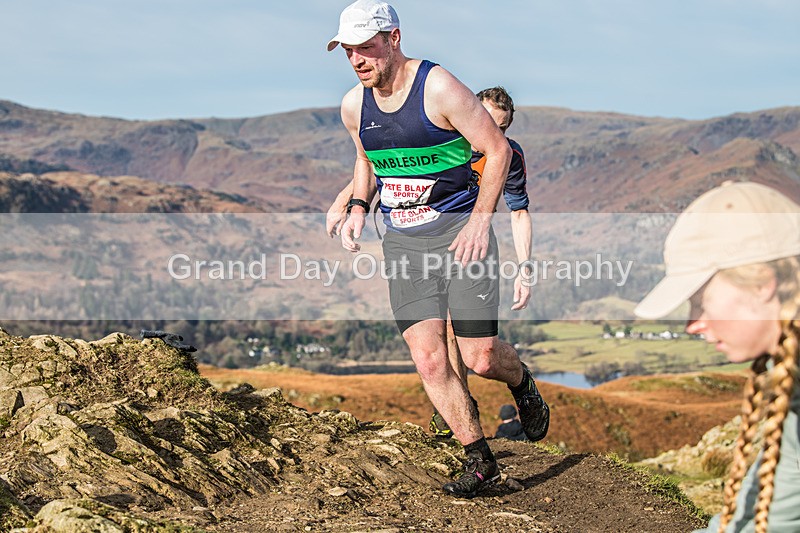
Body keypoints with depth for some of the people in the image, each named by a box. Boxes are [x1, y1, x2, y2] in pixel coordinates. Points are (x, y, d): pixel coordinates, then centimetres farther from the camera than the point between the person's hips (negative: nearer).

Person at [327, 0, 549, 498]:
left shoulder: (439, 88, -14)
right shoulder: (354, 106, 4)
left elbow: (498, 150, -11)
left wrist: (480, 220, -18)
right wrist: (358, 207, 9)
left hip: (460, 230, -5)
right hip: (402, 242, 5)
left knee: (479, 357, -8)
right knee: (428, 359, -5)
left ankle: (522, 382, 29)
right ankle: (480, 460, 9)